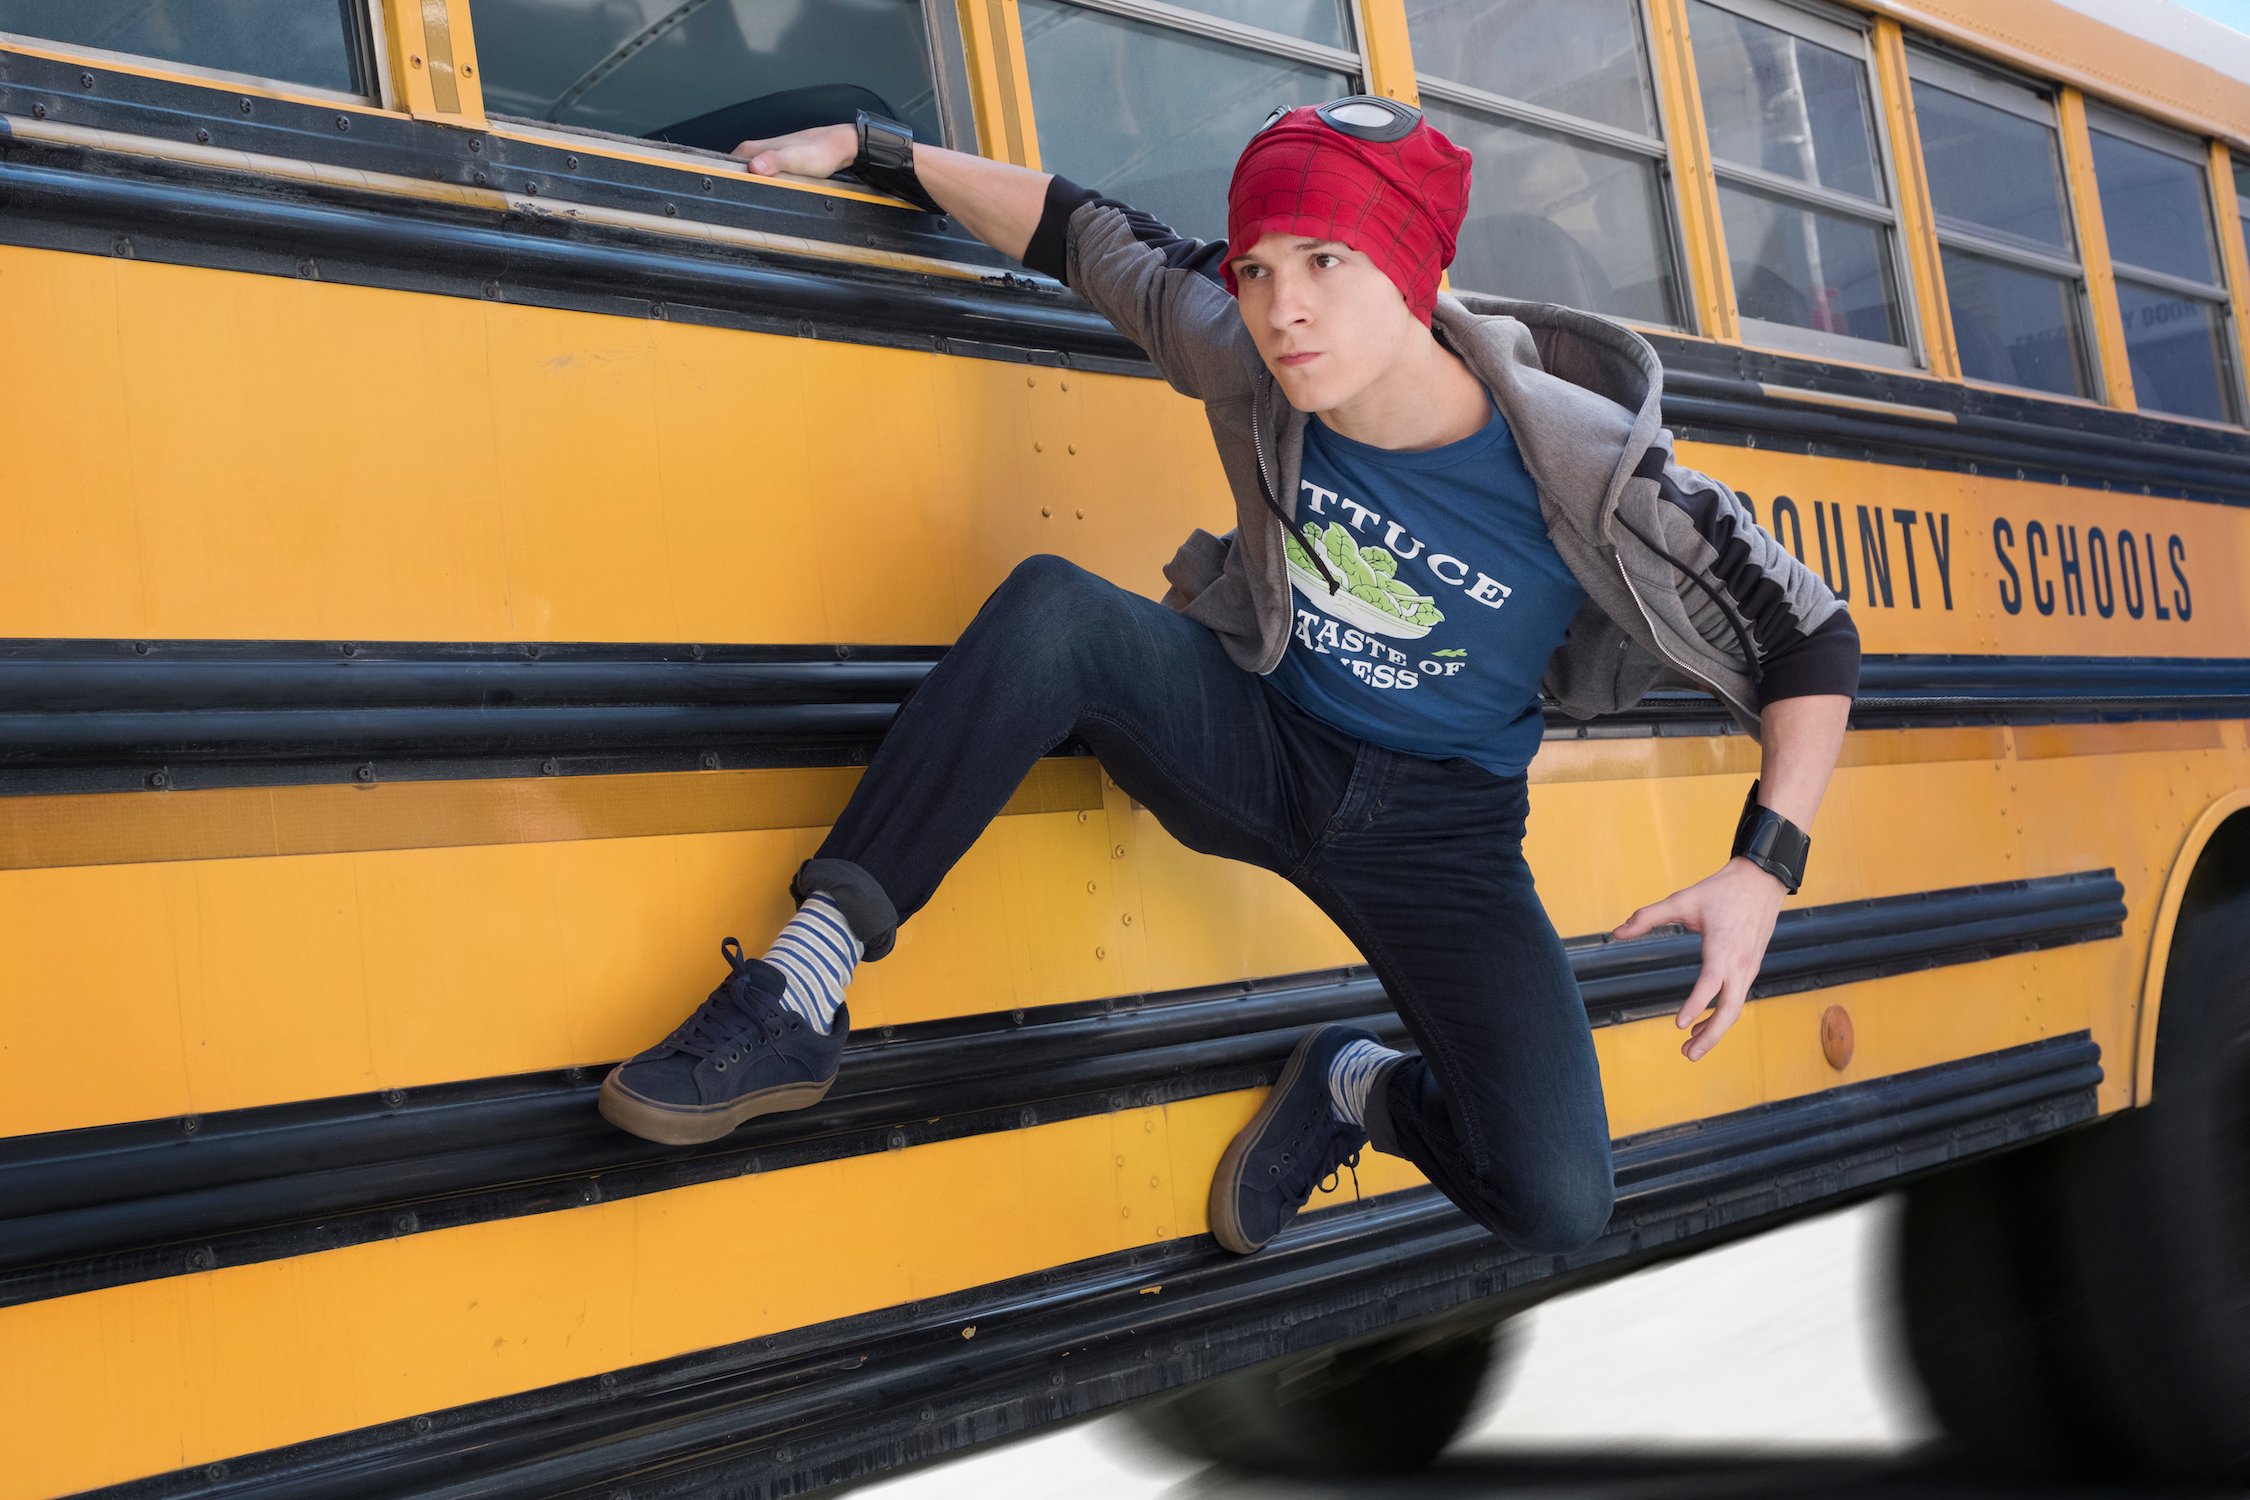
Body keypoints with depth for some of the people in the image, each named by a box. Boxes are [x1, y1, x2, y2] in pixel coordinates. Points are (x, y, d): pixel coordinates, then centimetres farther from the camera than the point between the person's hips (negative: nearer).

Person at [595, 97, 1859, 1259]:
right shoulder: (1244, 365, -15)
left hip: (1434, 832, -2)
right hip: (1255, 739, 2)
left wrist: (1764, 867, -28)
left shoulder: (1588, 480, -24)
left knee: (1556, 1203, -21)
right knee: (1052, 607, -30)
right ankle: (799, 1003, -28)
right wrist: (870, 149, 1)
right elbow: (1077, 229, -1)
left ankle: (1360, 1091, 15)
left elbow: (1812, 643, -16)